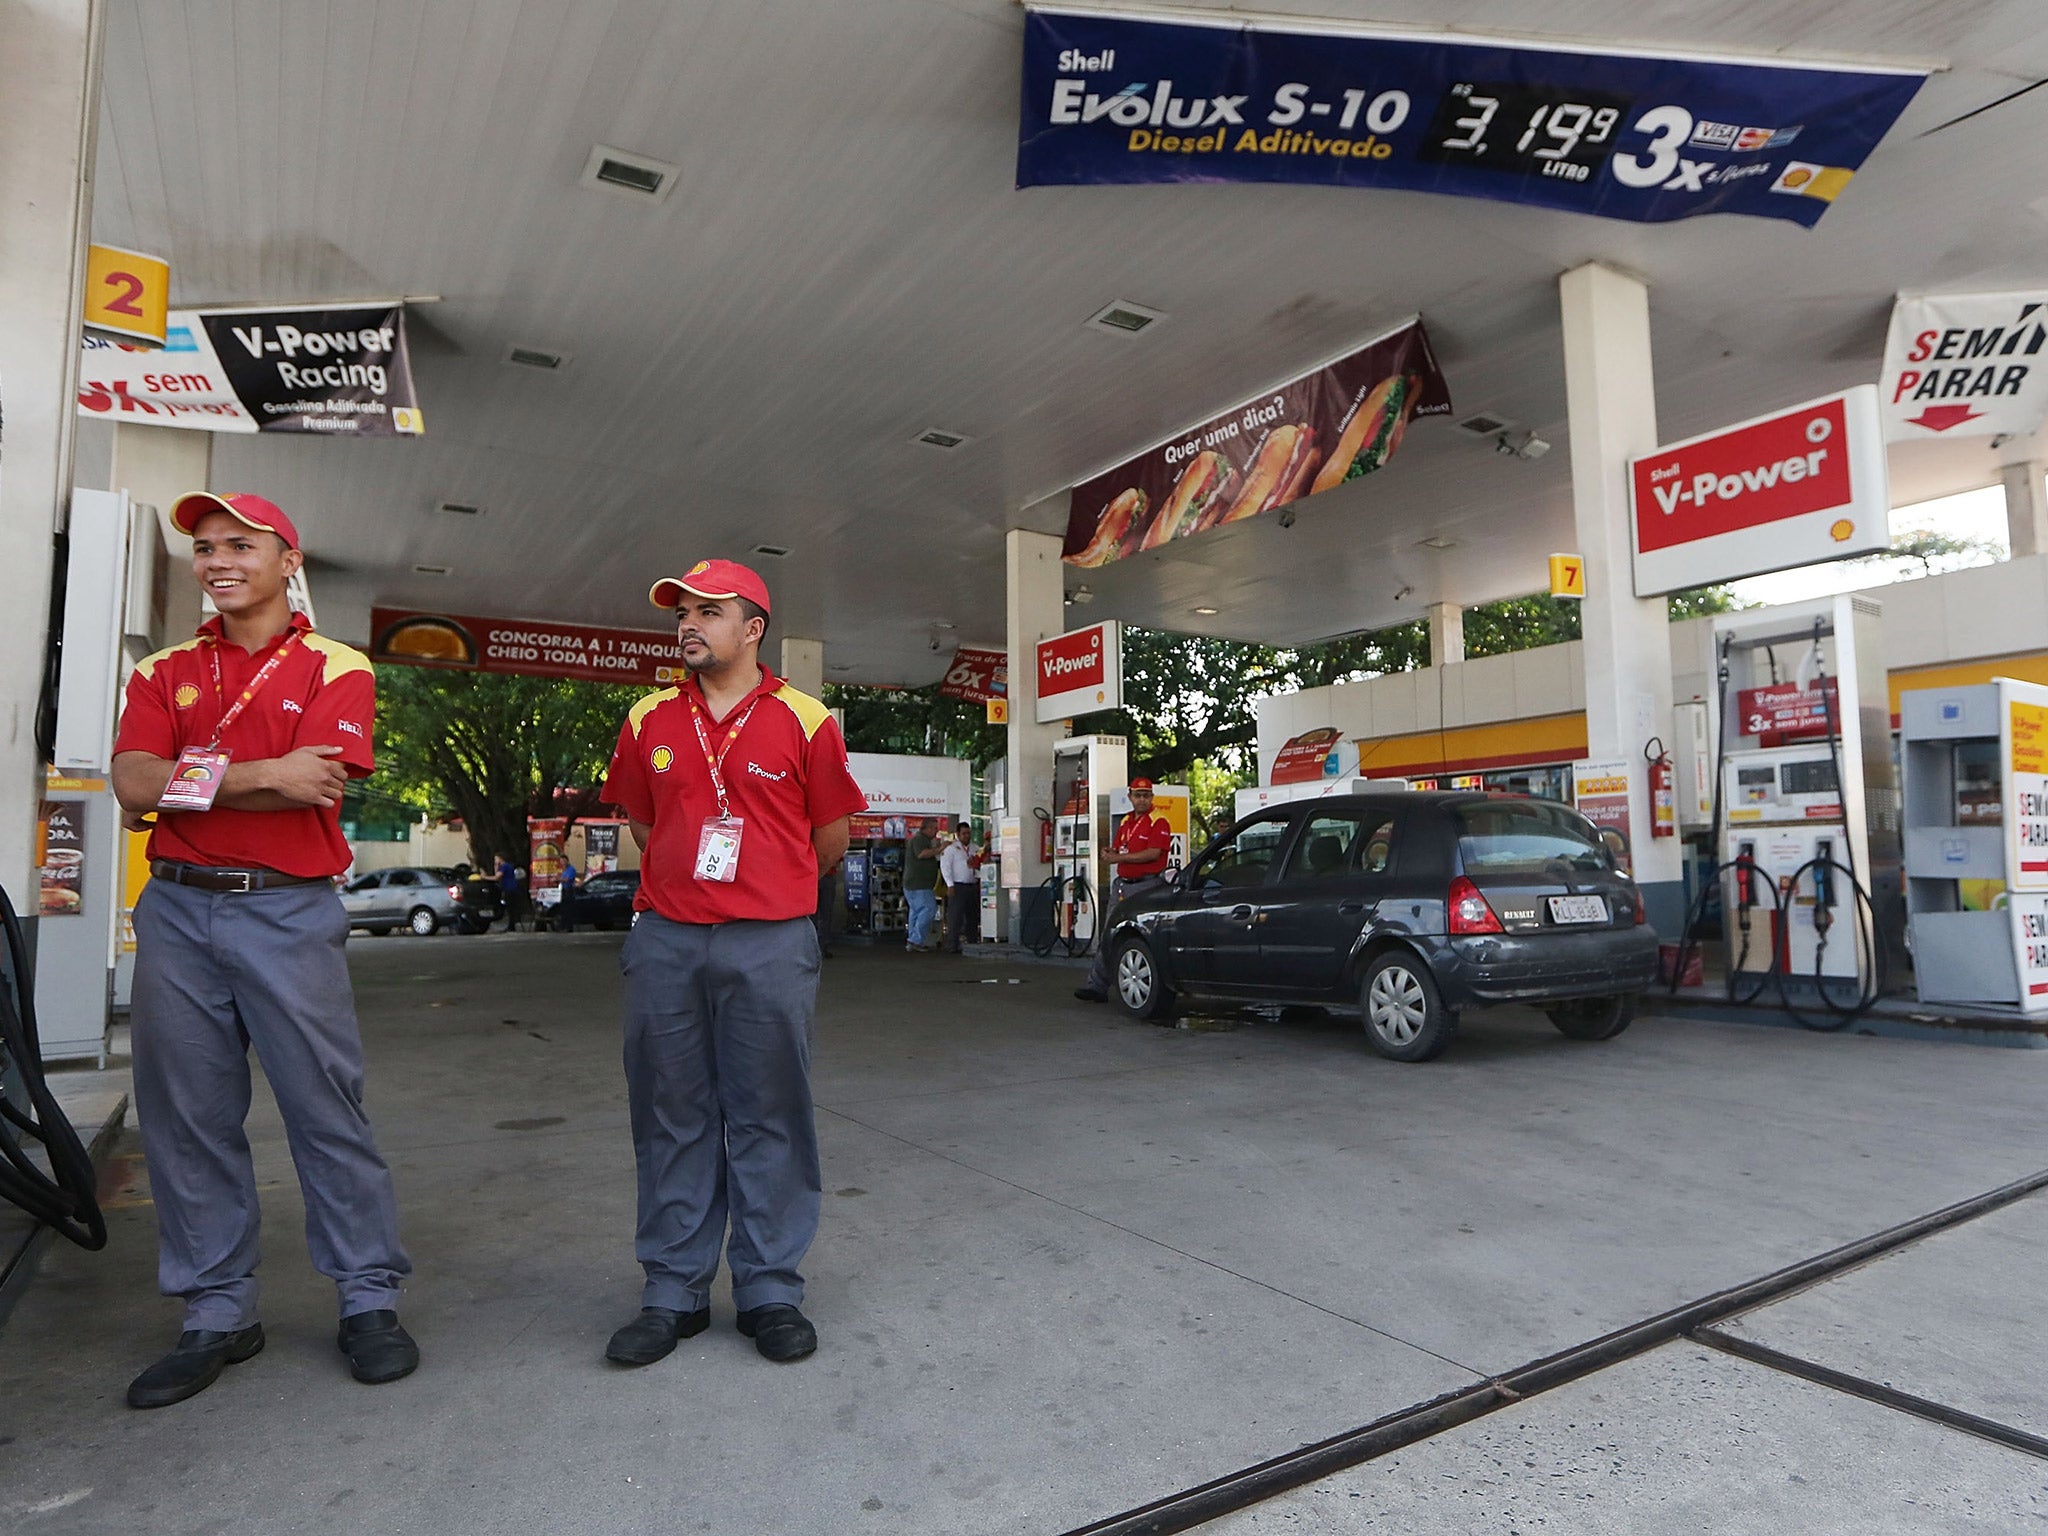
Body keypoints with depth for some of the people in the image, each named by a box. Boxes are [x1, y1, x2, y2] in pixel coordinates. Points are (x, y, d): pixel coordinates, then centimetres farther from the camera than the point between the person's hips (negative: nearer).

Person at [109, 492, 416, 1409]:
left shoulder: (335, 670, 2)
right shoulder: (163, 672, 14)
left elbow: (313, 788, -13)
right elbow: (133, 784, -2)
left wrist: (182, 781, -7)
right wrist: (260, 773, -12)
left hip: (289, 912, -4)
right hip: (177, 911, 4)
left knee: (327, 1106, 0)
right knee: (185, 1118, 9)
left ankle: (369, 1300, 13)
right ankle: (216, 1315, 23)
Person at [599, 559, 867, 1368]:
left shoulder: (804, 720, -2)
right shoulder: (648, 721, 9)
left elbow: (832, 840, 6)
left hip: (771, 944, -3)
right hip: (665, 940, 3)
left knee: (769, 1117, 4)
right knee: (670, 1118, 9)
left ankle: (770, 1290, 18)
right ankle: (672, 1292, 22)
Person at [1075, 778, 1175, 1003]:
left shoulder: (1158, 822, -6)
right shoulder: (1125, 822, 17)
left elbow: (1153, 854, -17)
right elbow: (1116, 849, 19)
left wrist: (1120, 858, -17)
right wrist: (1110, 854, -6)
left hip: (1147, 885, -7)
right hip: (1121, 883, 7)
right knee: (1108, 935, 4)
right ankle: (1097, 985, 5)